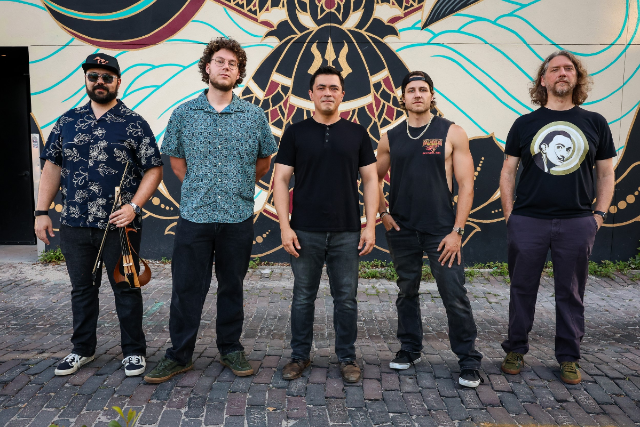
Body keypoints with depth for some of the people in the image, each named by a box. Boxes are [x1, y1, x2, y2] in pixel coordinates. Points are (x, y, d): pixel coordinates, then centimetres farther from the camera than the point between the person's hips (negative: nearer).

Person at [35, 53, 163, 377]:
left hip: (120, 225, -3)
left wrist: (134, 206, -17)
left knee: (126, 288, 7)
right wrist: (42, 211, 5)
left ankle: (134, 350, 23)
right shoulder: (68, 121, 9)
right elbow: (52, 167, 11)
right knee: (81, 288, 16)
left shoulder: (134, 124, -2)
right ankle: (83, 349, 34)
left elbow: (154, 170, -5)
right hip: (74, 225, 4)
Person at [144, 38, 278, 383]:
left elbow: (265, 160, 14)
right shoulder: (183, 114, 4)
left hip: (238, 217, 0)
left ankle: (230, 349, 28)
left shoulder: (254, 115, 3)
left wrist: (240, 187, 10)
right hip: (194, 215, 0)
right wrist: (198, 187, 7)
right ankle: (179, 355, 22)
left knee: (232, 286, 12)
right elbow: (175, 159, 14)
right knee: (186, 287, 6)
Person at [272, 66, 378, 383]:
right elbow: (281, 180, 1)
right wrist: (285, 226, -7)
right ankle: (300, 356, 26)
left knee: (346, 298, 8)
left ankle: (347, 358, 25)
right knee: (303, 297, 9)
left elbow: (369, 180, 6)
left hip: (347, 232, 1)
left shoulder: (357, 134, 7)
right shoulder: (295, 133, 4)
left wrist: (371, 225, -2)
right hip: (305, 232, 0)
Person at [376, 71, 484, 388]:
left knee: (455, 296, -2)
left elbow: (466, 184, -5)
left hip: (441, 230, -3)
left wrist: (456, 231, -11)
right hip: (401, 230, 3)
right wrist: (383, 212, 3)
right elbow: (376, 178, 18)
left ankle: (468, 361, 14)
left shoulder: (452, 134, -2)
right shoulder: (391, 138, 7)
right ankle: (409, 349, 31)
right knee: (406, 292, 14)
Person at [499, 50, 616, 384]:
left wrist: (599, 214, 2)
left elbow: (606, 174, 11)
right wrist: (509, 215, -2)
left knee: (571, 294, 10)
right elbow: (508, 172, 5)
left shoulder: (595, 123, 8)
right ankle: (516, 350, 24)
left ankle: (568, 358, 25)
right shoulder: (525, 124, 5)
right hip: (527, 222, -1)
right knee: (522, 290, 8)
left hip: (577, 224, 1)